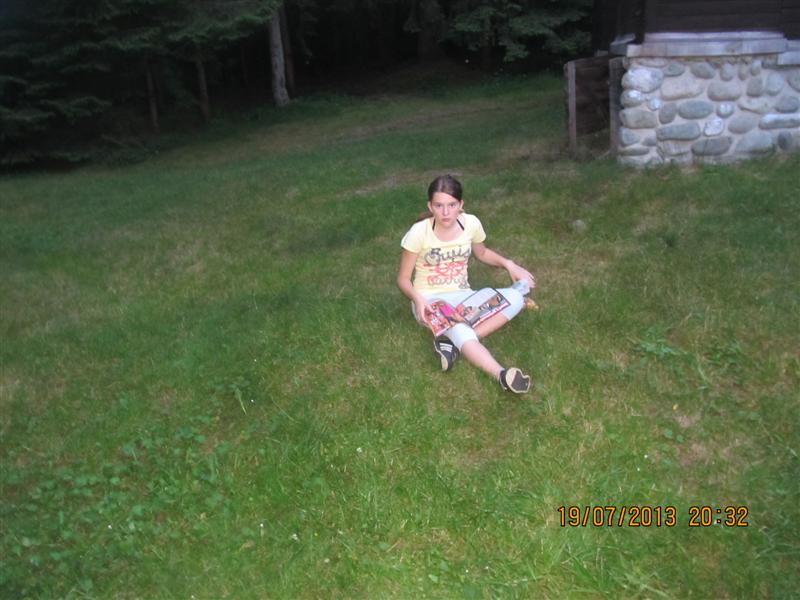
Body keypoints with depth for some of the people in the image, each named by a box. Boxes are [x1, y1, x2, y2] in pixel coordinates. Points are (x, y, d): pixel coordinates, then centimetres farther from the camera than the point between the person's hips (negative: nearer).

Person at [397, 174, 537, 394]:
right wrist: (417, 299, -26)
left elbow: (481, 253, 18)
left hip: (462, 297, 5)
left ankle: (451, 341, -28)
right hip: (430, 300, -4)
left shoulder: (471, 223, -5)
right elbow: (403, 278, -6)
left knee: (515, 298, -22)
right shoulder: (419, 232, -14)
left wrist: (508, 264, 1)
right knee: (460, 333, -37)